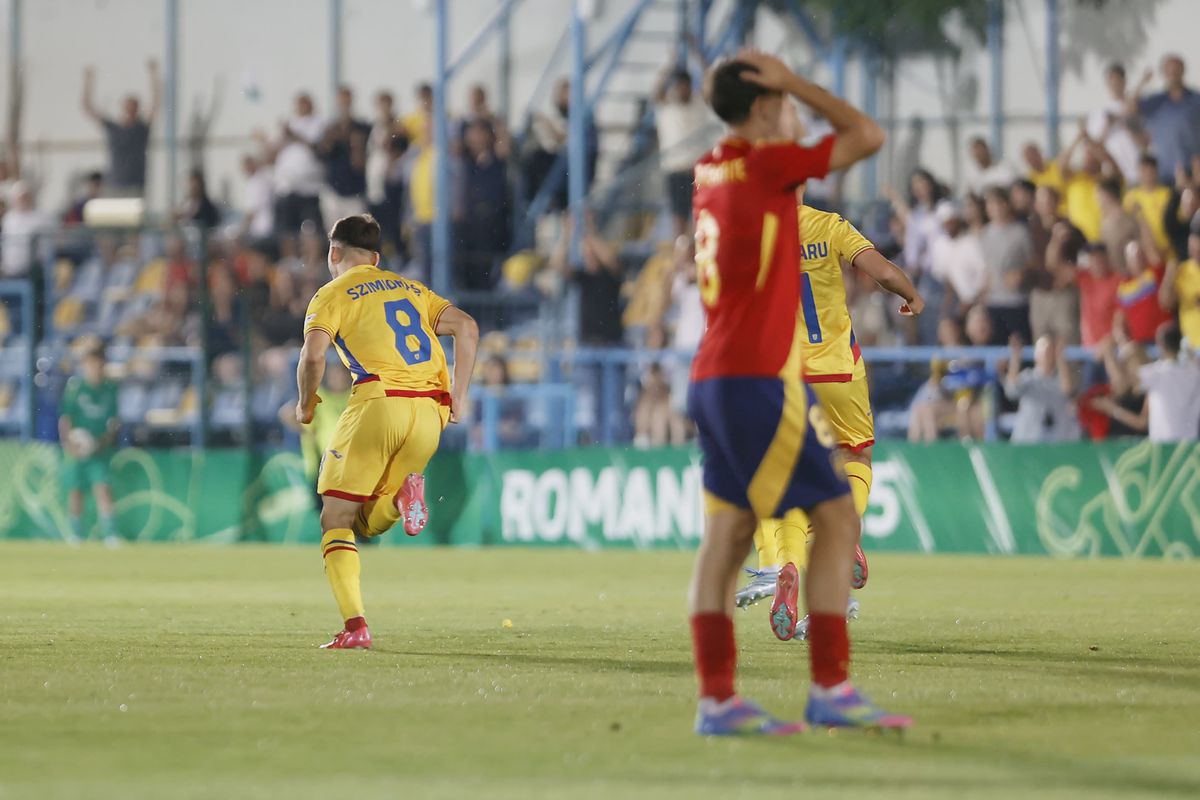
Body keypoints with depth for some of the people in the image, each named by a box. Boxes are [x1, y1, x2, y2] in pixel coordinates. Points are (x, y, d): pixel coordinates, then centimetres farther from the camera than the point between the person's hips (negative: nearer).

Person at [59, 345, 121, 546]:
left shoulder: (109, 389, 6)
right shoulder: (75, 388, -5)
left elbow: (113, 420, 12)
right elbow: (65, 418, -6)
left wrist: (107, 438, -4)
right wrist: (70, 442, -17)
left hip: (99, 447, 2)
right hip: (77, 447, -2)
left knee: (103, 488, -8)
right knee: (75, 490, 4)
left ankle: (110, 533, -11)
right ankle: (77, 533, 17)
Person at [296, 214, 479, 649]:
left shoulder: (332, 295, 8)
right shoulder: (410, 289, 24)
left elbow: (313, 354, -9)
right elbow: (466, 327, 11)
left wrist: (305, 403, 8)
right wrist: (458, 399, 10)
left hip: (379, 403, -5)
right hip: (430, 413, 5)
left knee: (336, 519, 4)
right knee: (368, 524, 18)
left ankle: (355, 626, -12)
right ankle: (402, 495, -16)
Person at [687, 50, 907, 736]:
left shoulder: (708, 172, 12)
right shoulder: (766, 164, -11)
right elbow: (869, 137, -9)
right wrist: (795, 82, -3)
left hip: (714, 378, 9)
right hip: (760, 377, -9)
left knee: (727, 536, 5)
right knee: (837, 518, -5)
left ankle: (717, 699, 1)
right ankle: (831, 690, -8)